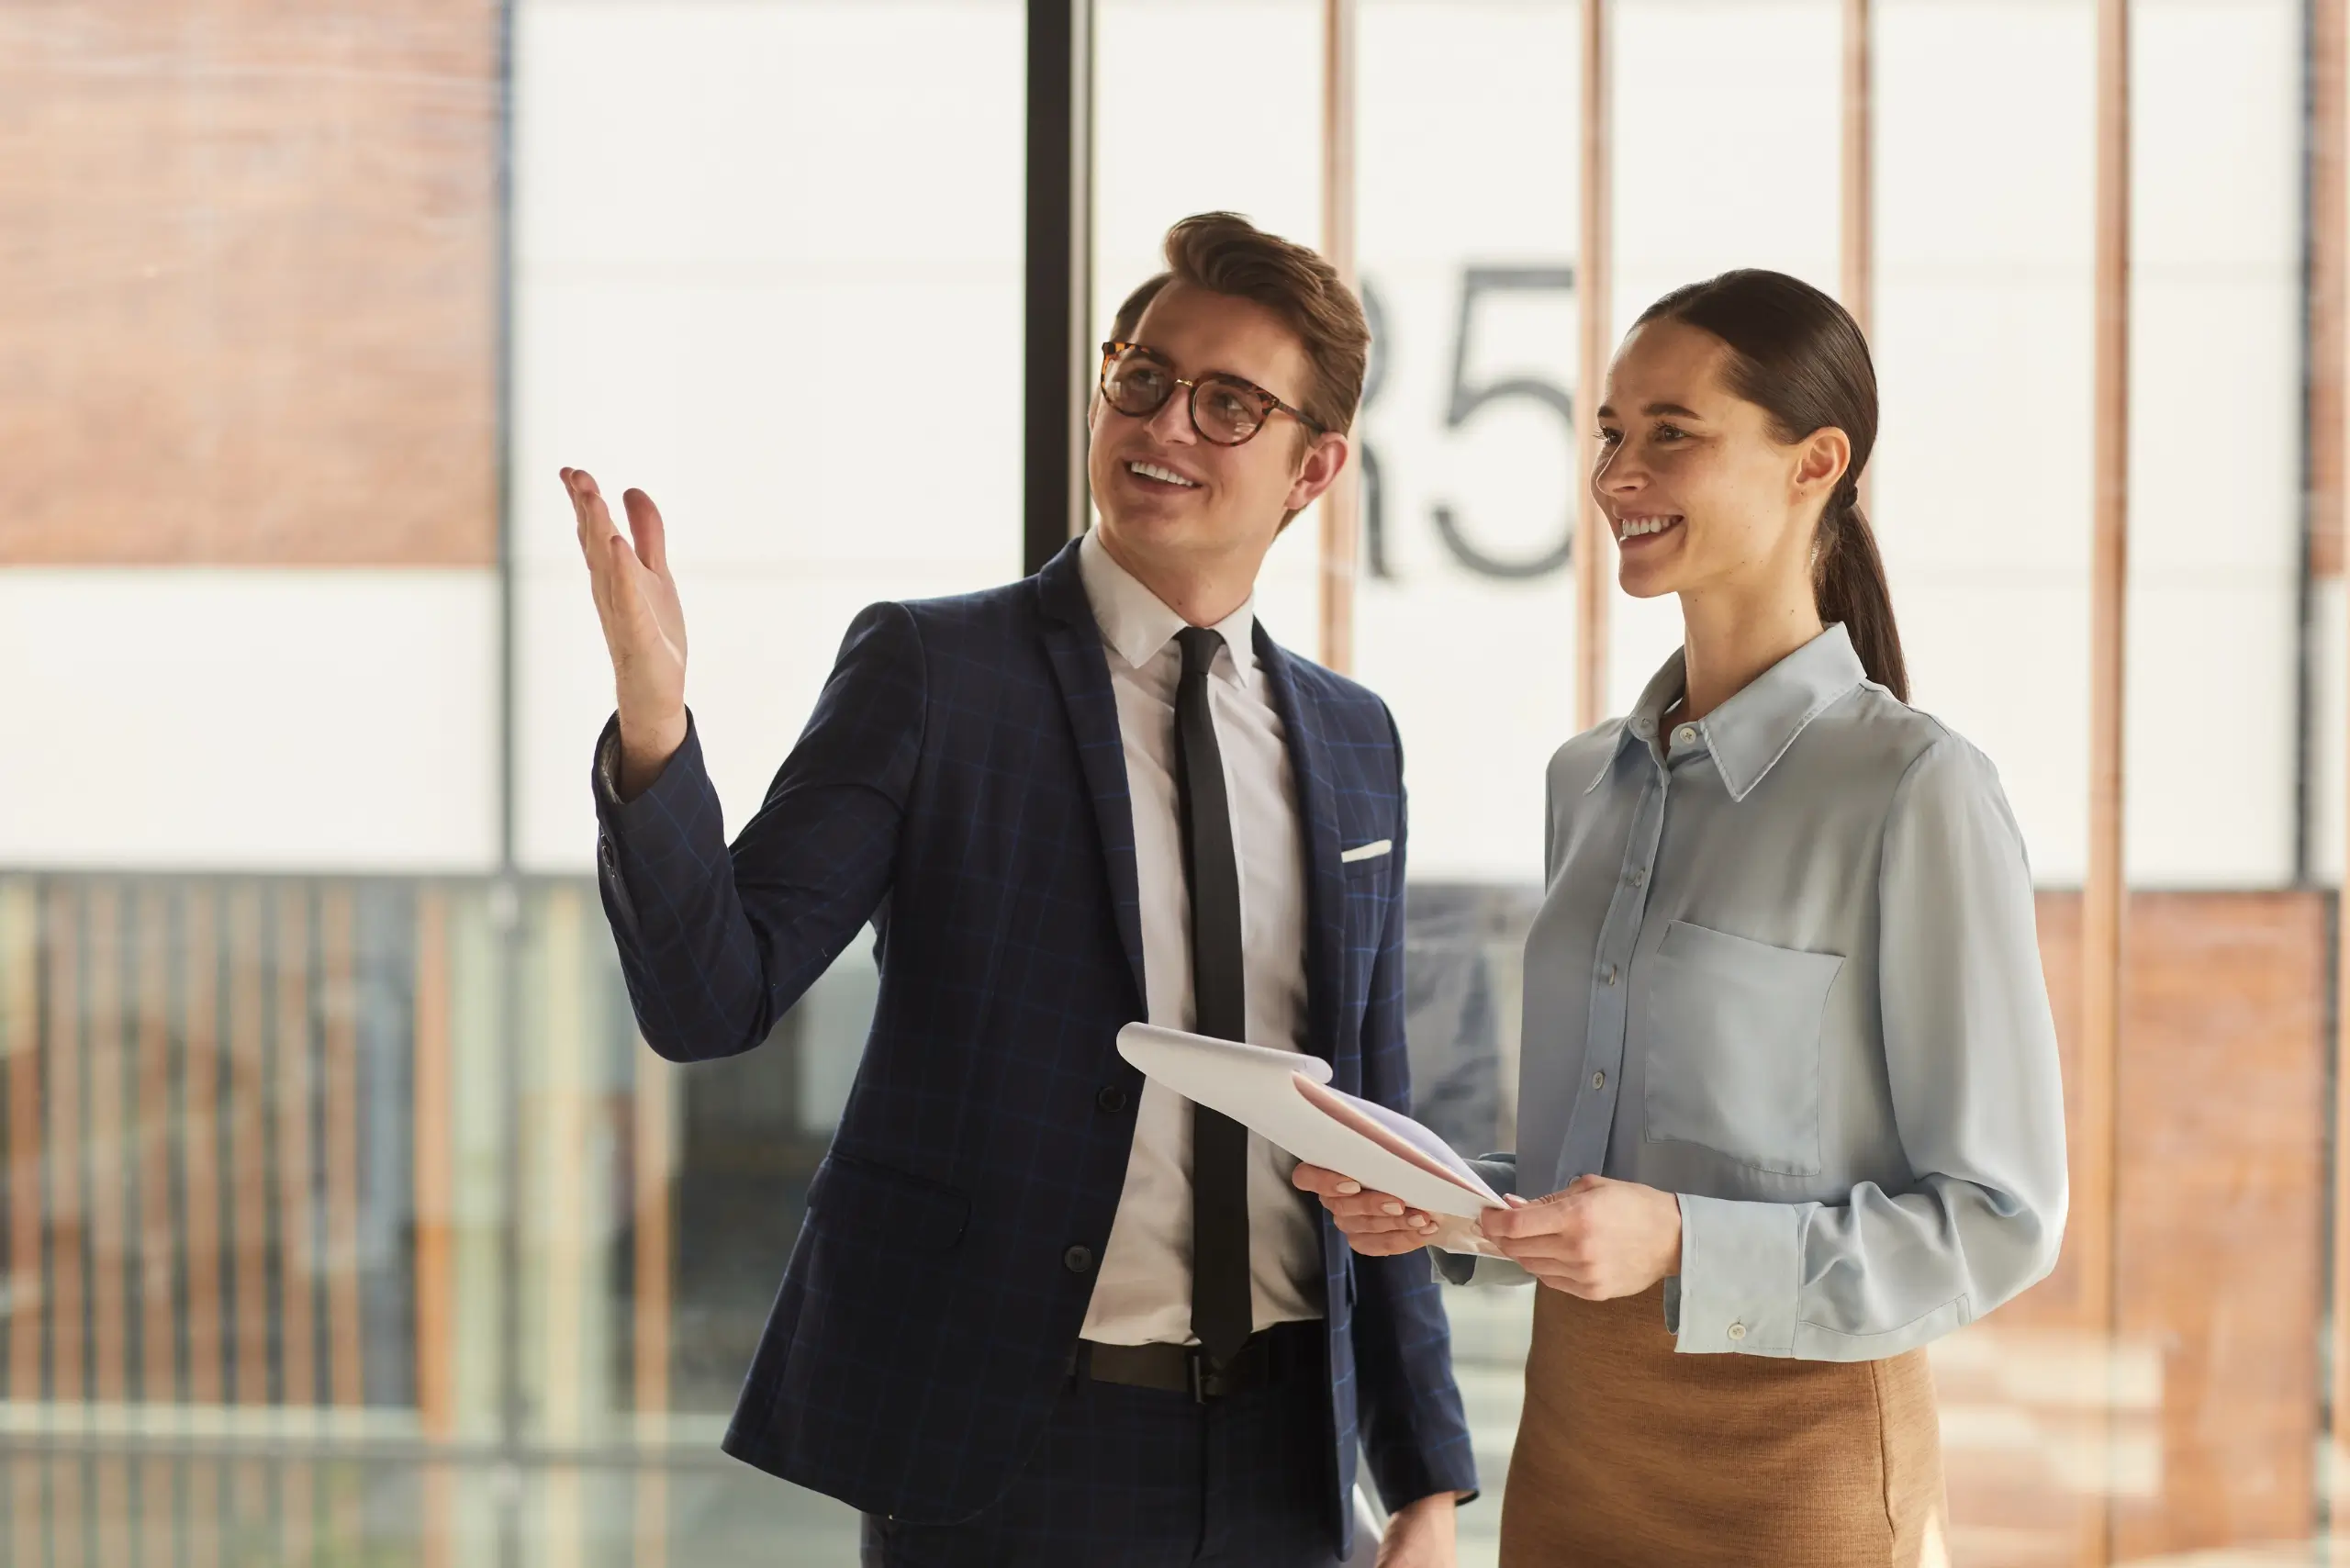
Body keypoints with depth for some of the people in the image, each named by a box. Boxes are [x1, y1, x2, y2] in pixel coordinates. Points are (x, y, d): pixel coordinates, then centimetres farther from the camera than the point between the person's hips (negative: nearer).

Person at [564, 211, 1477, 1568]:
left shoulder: (1353, 742, 9)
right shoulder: (929, 674, -4)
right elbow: (712, 998, -12)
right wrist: (654, 725, -28)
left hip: (1281, 1455, 4)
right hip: (1004, 1454, -4)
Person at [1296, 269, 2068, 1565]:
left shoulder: (1916, 792, -12)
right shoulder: (1590, 780, 9)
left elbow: (1999, 1216, -13)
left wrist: (1680, 1246, -23)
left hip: (1788, 1462, -6)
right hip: (1571, 1433, 6)